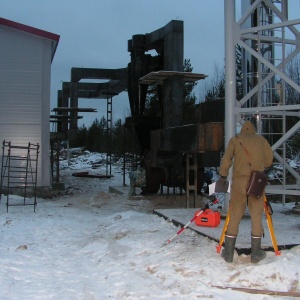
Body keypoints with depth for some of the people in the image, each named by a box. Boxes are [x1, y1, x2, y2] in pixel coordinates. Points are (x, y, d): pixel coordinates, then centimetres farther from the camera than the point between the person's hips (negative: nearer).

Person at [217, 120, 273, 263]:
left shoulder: (235, 139, 11)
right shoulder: (261, 139, 14)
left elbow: (226, 159, 2)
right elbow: (269, 160, 9)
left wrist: (223, 176, 11)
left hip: (239, 180, 0)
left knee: (234, 216, 4)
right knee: (256, 216, 7)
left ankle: (228, 252, 7)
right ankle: (256, 253, 9)